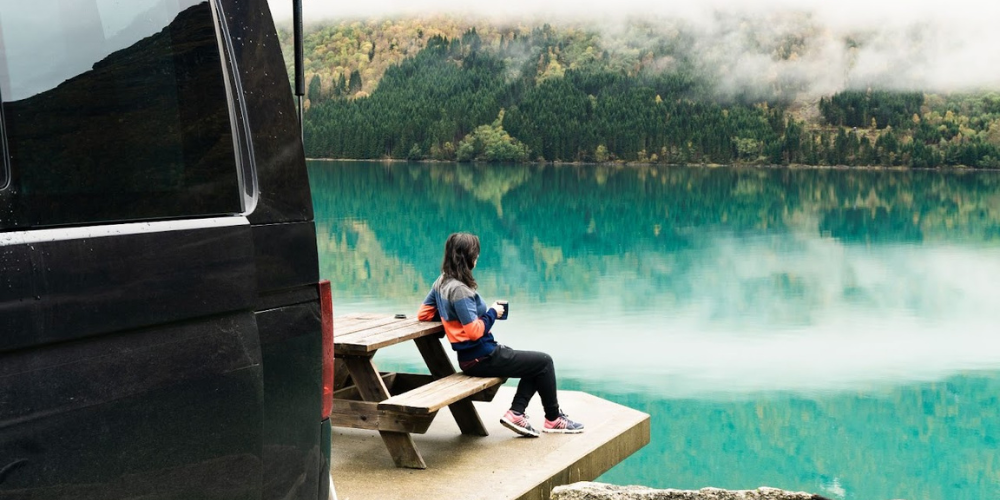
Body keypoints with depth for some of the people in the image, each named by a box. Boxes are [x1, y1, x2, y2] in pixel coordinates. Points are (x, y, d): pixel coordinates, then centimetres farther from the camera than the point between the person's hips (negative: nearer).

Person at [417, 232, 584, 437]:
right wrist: (492, 313, -8)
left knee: (535, 364, 18)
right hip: (482, 359, -10)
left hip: (471, 356, 10)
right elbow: (474, 331, -24)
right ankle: (553, 419, 14)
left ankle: (515, 413, 7)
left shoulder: (441, 282, 6)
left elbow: (423, 314, 14)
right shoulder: (459, 289, -23)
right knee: (544, 362, 1)